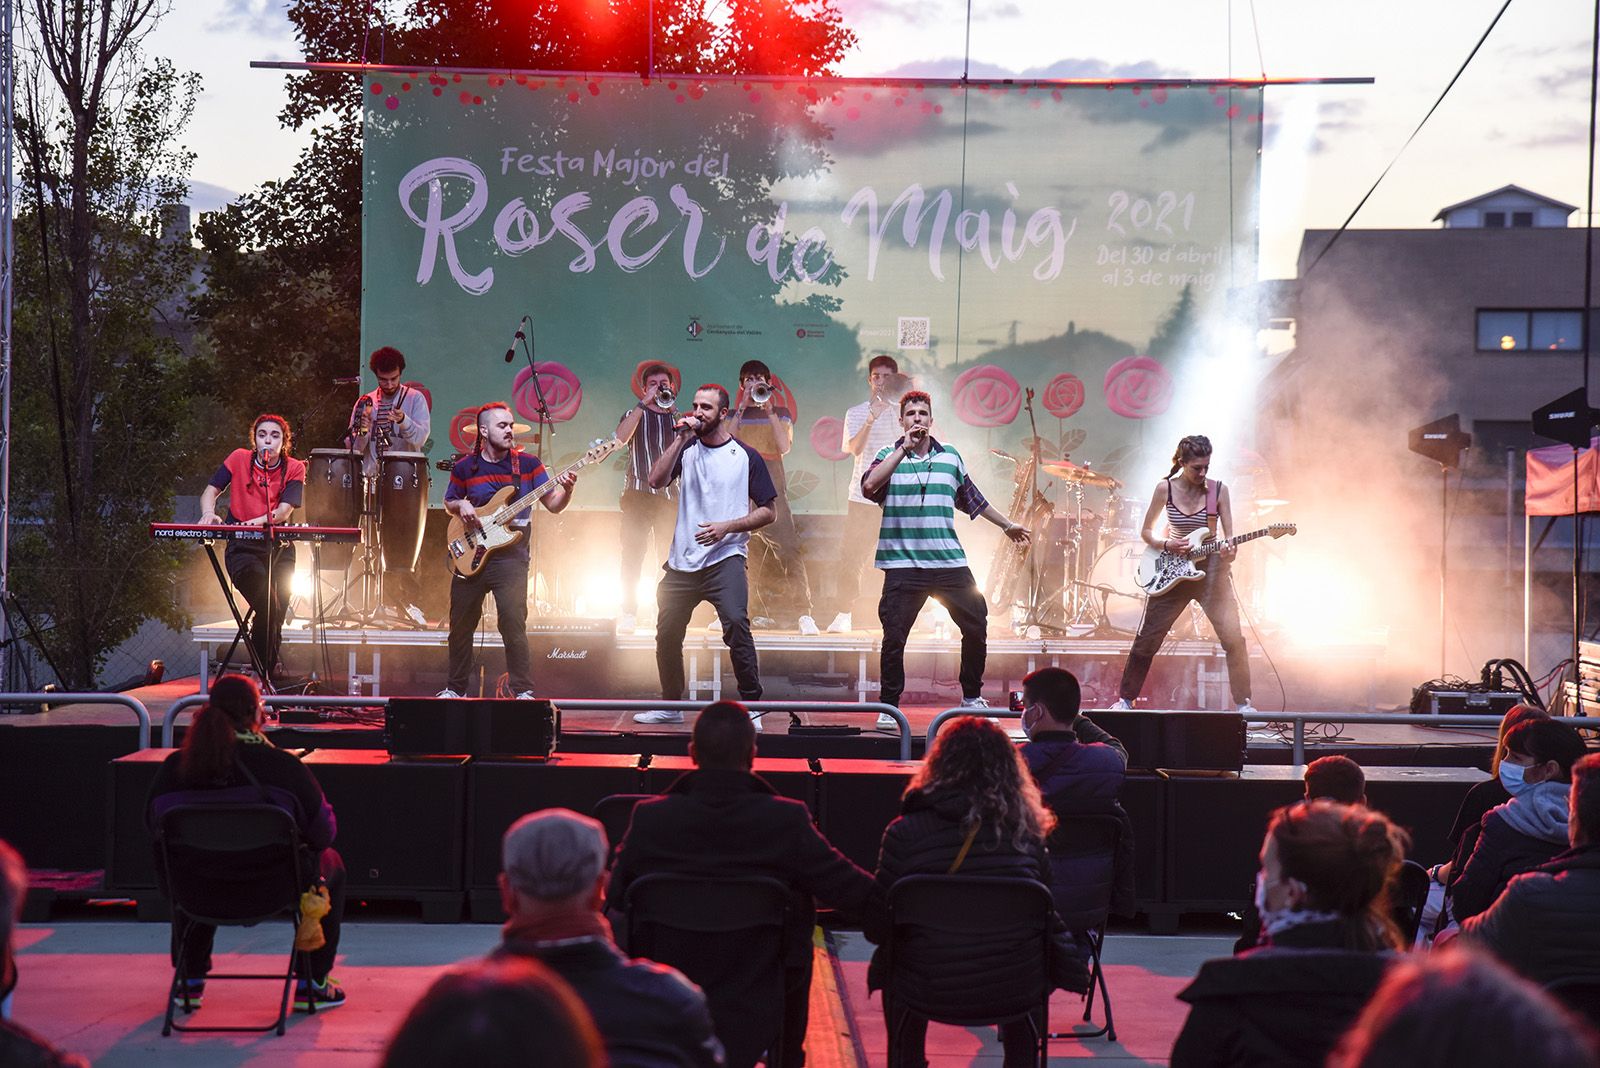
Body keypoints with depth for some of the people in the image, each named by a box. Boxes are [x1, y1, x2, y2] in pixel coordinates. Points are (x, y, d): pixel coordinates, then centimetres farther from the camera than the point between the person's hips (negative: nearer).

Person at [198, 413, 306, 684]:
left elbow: (285, 509, -10)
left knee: (275, 616, -3)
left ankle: (268, 674, 16)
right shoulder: (239, 459, 4)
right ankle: (264, 675, -11)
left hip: (278, 549, 2)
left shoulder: (294, 468, 3)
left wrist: (260, 521, -29)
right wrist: (209, 513, -17)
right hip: (242, 548, -2)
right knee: (267, 605, -22)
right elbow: (211, 490, 5)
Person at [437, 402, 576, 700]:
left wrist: (566, 490, -20)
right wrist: (461, 506, -4)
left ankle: (524, 692, -6)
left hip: (510, 555, -2)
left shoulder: (528, 464, 2)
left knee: (514, 625, -13)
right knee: (460, 625, 9)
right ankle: (455, 689, 23)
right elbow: (449, 503, 18)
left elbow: (554, 505, 1)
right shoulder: (465, 468, 5)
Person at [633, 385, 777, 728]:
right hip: (682, 560, 4)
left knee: (736, 624, -23)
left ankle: (751, 707, -16)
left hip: (725, 557, -4)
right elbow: (656, 480, -6)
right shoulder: (686, 449, 10)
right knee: (667, 632, 9)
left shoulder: (746, 456, 2)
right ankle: (671, 706, 27)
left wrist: (727, 526, -13)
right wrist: (681, 439, -10)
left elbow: (767, 511, 1)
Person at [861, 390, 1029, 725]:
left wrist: (1007, 525, 32)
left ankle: (971, 697, 23)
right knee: (894, 637, -7)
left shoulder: (950, 456, 12)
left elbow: (972, 499, 25)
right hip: (903, 564, -3)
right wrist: (904, 449, -18)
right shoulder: (889, 456, 2)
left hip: (950, 562, 4)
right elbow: (869, 486, -18)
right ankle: (889, 707, 7)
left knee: (977, 627, 5)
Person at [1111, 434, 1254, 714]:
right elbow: (1146, 531, 4)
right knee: (1147, 639, 5)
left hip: (1211, 570, -1)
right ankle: (1125, 699, 19)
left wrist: (1230, 551, -23)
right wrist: (1166, 544, -14)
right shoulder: (1165, 488, -5)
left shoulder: (1218, 490, -5)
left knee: (1233, 638, -12)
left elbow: (1229, 536, -2)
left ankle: (1244, 704, -2)